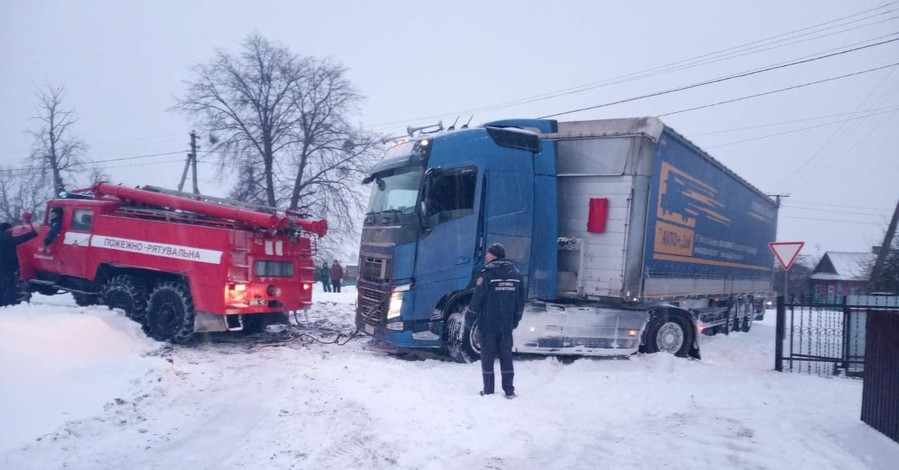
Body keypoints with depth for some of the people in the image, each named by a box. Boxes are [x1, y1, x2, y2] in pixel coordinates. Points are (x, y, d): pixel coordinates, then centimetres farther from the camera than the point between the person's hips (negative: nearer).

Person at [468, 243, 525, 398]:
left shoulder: (487, 273, -12)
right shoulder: (516, 273, 6)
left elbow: (478, 297, -12)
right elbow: (521, 299, 9)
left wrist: (472, 312, 2)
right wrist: (516, 319, 16)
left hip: (488, 323, -4)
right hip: (507, 324, 4)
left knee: (487, 356, 4)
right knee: (506, 355, 11)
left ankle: (488, 390, 7)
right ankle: (509, 390, 13)